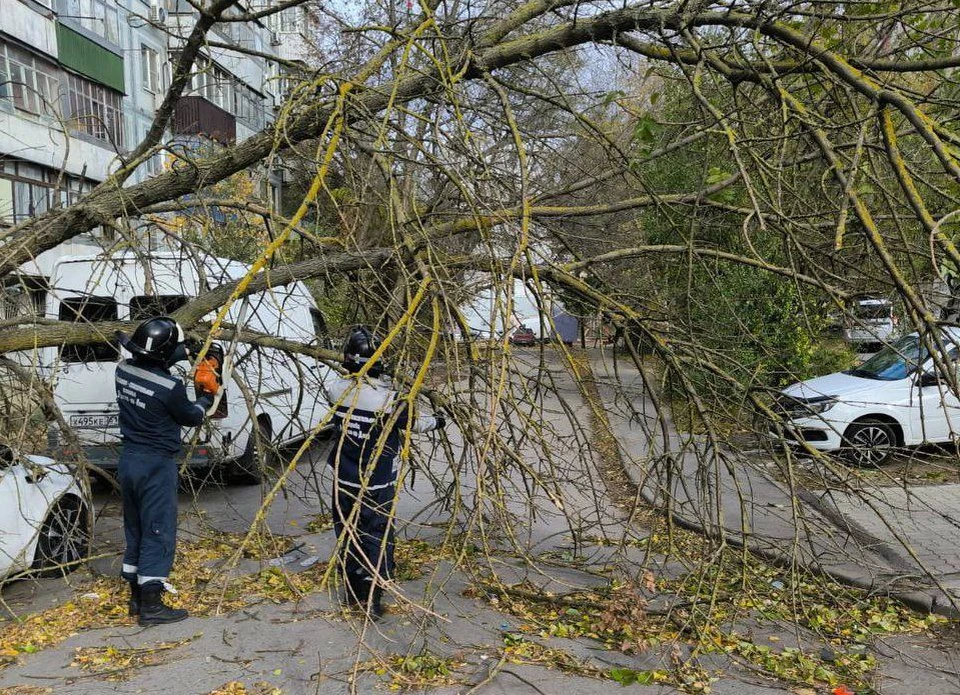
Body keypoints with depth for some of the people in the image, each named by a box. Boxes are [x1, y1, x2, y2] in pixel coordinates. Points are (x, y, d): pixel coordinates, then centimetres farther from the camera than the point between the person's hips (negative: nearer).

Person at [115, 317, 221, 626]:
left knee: (135, 530, 18)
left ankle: (136, 597, 29)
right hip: (156, 465, -8)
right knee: (158, 532, 2)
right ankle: (151, 606, 7)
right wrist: (206, 395, 12)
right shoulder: (169, 387, -22)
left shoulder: (124, 370, -4)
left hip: (129, 459, 8)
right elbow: (192, 417, -4)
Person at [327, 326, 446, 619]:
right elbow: (412, 423, -5)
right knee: (377, 535, 8)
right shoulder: (388, 398, -22)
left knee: (347, 531, 17)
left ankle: (353, 590, 31)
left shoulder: (337, 390, -11)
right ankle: (372, 596, 7)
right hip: (378, 483, -4)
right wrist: (436, 421, 15)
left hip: (345, 479, 4)